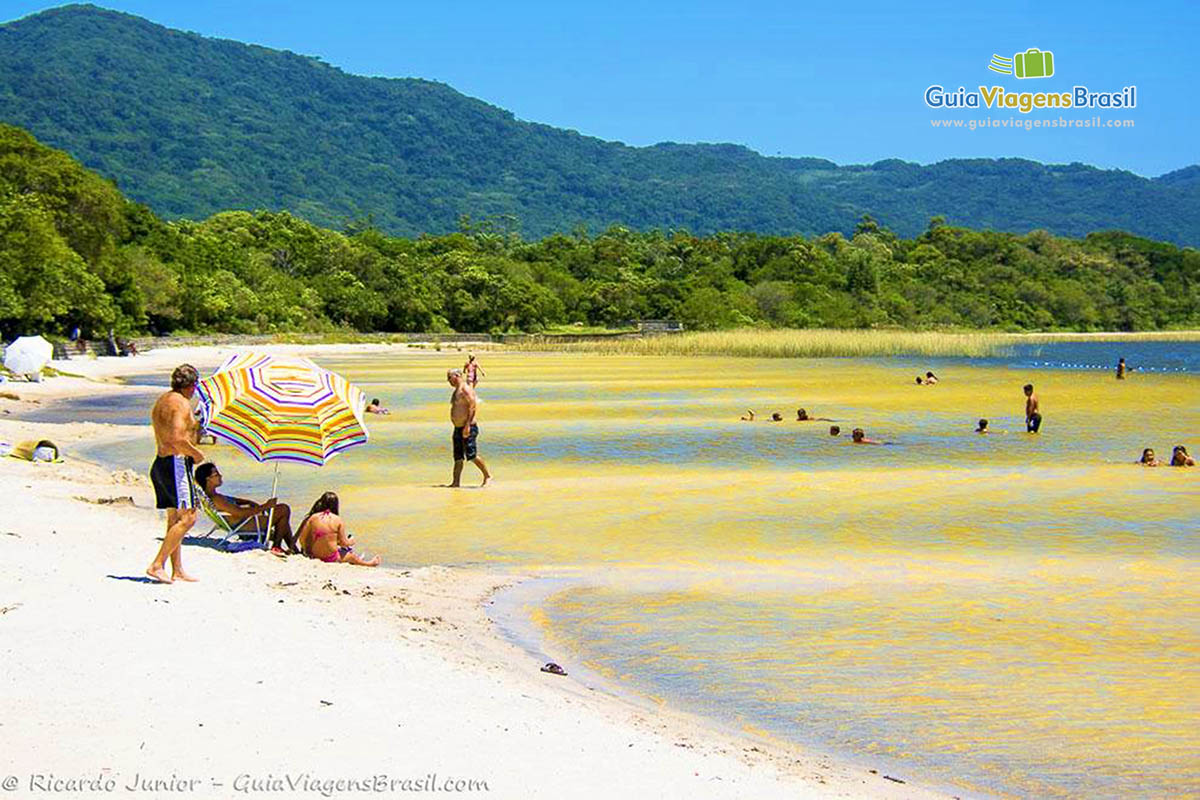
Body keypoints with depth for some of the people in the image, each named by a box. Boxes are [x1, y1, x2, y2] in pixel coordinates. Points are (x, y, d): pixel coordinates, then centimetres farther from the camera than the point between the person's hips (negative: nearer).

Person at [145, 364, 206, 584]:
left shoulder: (161, 401, 17)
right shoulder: (181, 403, -13)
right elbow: (177, 439, -23)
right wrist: (197, 454, -9)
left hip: (160, 462, 10)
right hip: (177, 463, -10)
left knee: (175, 519, 12)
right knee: (187, 518, -10)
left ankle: (177, 571, 14)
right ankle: (157, 565, -14)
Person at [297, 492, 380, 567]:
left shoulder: (313, 518, -5)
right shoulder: (338, 520, -10)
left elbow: (303, 538, -2)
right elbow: (343, 543, -5)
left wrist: (307, 550, 17)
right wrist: (350, 542, 18)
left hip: (315, 556, 3)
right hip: (331, 558, -3)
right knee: (351, 555, 28)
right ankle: (369, 563, 51)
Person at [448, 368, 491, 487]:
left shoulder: (466, 389, -13)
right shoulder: (457, 391, 17)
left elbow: (473, 406, -21)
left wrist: (467, 425, -26)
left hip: (468, 428, -10)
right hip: (458, 428, 10)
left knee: (472, 455, -10)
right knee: (458, 457, 6)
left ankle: (487, 476, 3)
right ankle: (456, 482, 7)